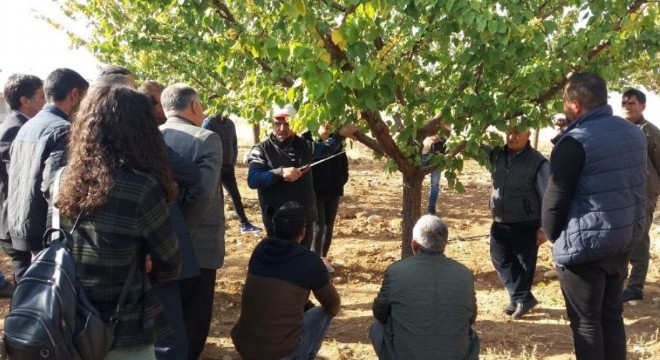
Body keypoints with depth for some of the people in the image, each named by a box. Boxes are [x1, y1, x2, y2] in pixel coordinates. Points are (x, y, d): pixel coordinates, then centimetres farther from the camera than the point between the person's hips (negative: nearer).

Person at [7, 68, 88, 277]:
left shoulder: (27, 127, 11)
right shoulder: (63, 129, -16)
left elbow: (14, 176, 16)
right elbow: (53, 185, -24)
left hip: (18, 227, 9)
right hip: (43, 232, -9)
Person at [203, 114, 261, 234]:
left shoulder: (230, 123, 9)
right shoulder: (208, 122, -8)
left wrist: (233, 162, 6)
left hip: (228, 167, 5)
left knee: (236, 195, 9)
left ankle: (245, 224, 16)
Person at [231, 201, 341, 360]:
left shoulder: (260, 249, 4)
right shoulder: (310, 261, -8)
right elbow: (333, 305, 8)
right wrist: (327, 313, 31)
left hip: (244, 347, 5)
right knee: (324, 313, 19)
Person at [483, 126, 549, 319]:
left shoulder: (537, 161, -14)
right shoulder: (496, 153, 0)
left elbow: (547, 197, -12)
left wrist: (543, 227, -13)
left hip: (526, 225, -5)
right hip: (500, 223, 6)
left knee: (524, 264, 6)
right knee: (501, 260, 9)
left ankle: (519, 298, 24)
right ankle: (523, 298, 19)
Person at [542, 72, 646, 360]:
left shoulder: (576, 141, -18)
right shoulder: (634, 133, 7)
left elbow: (555, 198, -15)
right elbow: (634, 187, 15)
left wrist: (553, 235, 2)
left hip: (585, 244, -7)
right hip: (624, 240, 8)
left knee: (586, 321, 4)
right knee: (611, 315, 17)